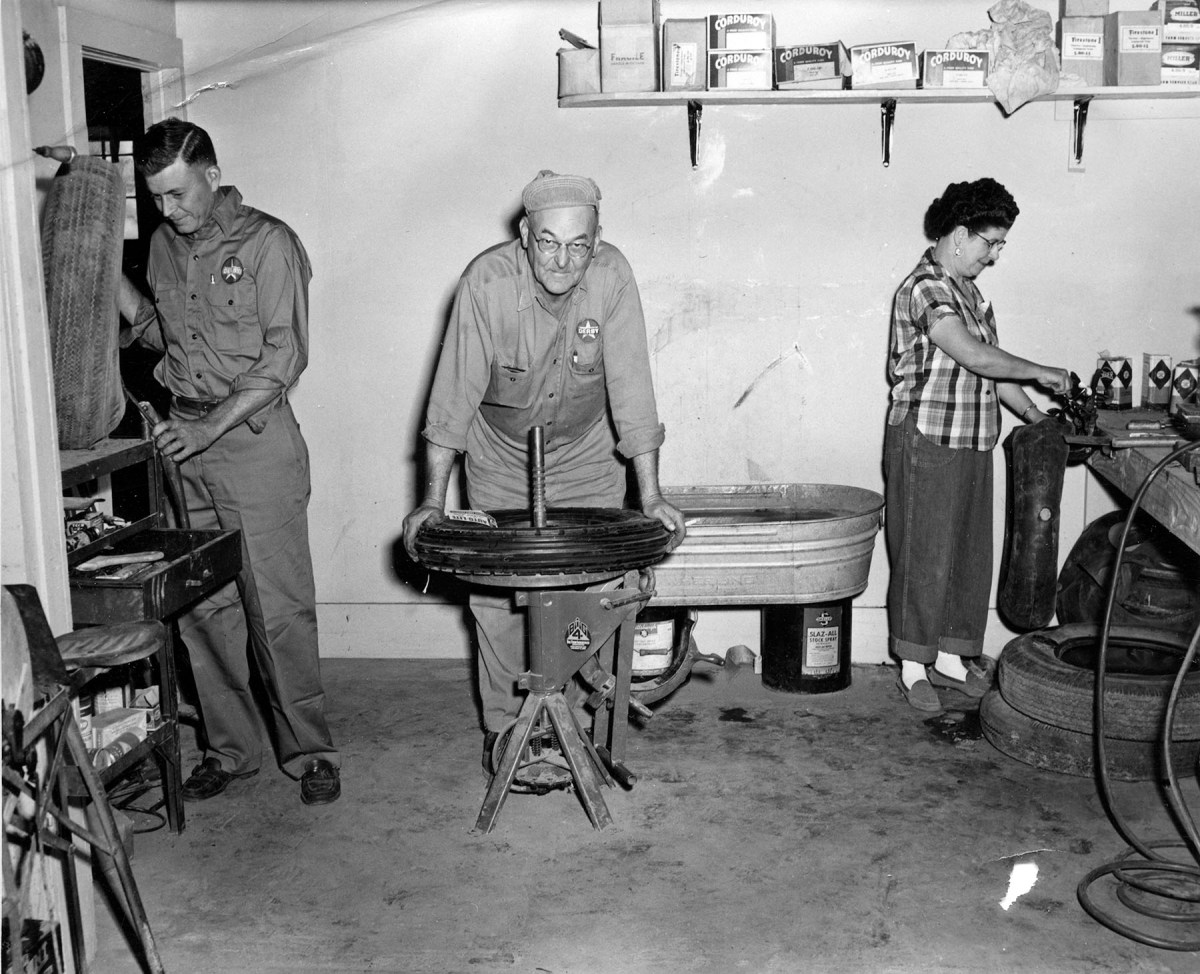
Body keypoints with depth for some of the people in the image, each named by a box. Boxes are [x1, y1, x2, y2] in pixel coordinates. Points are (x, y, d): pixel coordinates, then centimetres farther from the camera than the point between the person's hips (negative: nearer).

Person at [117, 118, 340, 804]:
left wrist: (212, 427, -18)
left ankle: (310, 752, 9)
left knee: (278, 607, -3)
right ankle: (230, 748, 21)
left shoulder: (268, 242, -7)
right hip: (183, 440, 6)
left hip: (254, 435, -6)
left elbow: (285, 357, -12)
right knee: (202, 606, 8)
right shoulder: (165, 245, 13)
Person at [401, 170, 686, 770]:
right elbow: (454, 393, -21)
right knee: (497, 597, 1)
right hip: (500, 462, 0)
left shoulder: (612, 277, -22)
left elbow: (630, 388, -20)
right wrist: (433, 498, -23)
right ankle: (503, 729, 17)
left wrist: (650, 495, -24)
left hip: (588, 461, 1)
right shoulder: (487, 281, -24)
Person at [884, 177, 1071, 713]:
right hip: (926, 442, -9)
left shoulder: (968, 290, 16)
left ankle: (951, 657, 24)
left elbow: (991, 367, 18)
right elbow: (972, 355, -24)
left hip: (971, 445, 9)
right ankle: (914, 667, 10)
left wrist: (1035, 415, 11)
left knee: (970, 554, 13)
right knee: (923, 557, -1)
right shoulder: (925, 287, -14)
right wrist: (1041, 373, -14)